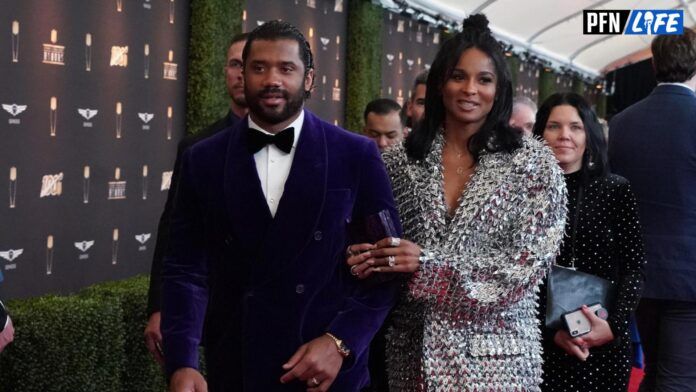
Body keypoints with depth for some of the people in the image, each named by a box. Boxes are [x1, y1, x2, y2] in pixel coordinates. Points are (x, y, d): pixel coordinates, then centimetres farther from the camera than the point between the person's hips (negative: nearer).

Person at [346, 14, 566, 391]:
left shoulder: (533, 161, -4)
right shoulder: (400, 159, 3)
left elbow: (531, 260, -11)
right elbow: (379, 243, 12)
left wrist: (427, 262, -17)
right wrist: (368, 260, -12)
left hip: (495, 355, -2)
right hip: (413, 350, 2)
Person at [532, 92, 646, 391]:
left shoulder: (616, 191, 2)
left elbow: (634, 266, 0)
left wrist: (614, 325, -13)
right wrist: (551, 331, -14)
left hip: (606, 343, 1)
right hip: (541, 343, -1)